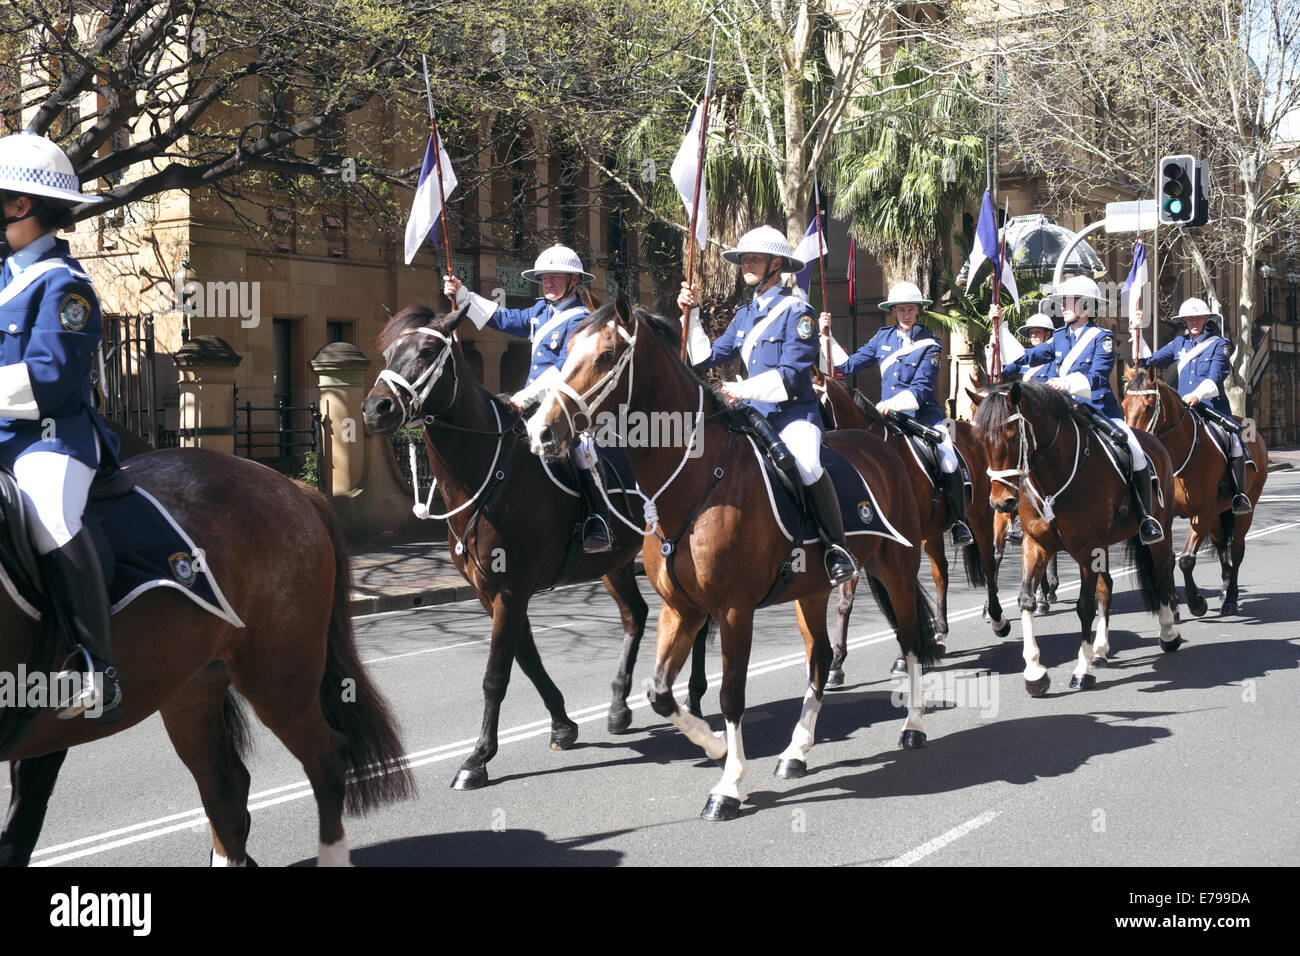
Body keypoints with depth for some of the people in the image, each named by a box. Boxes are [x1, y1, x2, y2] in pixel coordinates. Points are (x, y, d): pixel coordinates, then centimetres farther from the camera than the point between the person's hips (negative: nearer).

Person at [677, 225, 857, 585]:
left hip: (794, 412, -8)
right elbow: (707, 357, 19)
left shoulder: (796, 311, -6)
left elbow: (790, 375, -16)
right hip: (754, 415, 8)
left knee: (805, 463, -35)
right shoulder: (745, 314, 16)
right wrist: (692, 315, 11)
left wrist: (741, 389, -22)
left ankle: (838, 548, -22)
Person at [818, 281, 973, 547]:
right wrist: (827, 336, 7)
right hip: (887, 415, 3)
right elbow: (849, 365, 12)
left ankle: (959, 523, 0)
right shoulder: (883, 338, 8)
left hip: (922, 414, -3)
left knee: (949, 465, -17)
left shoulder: (929, 345, -3)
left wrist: (892, 403, -25)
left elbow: (921, 389, -11)